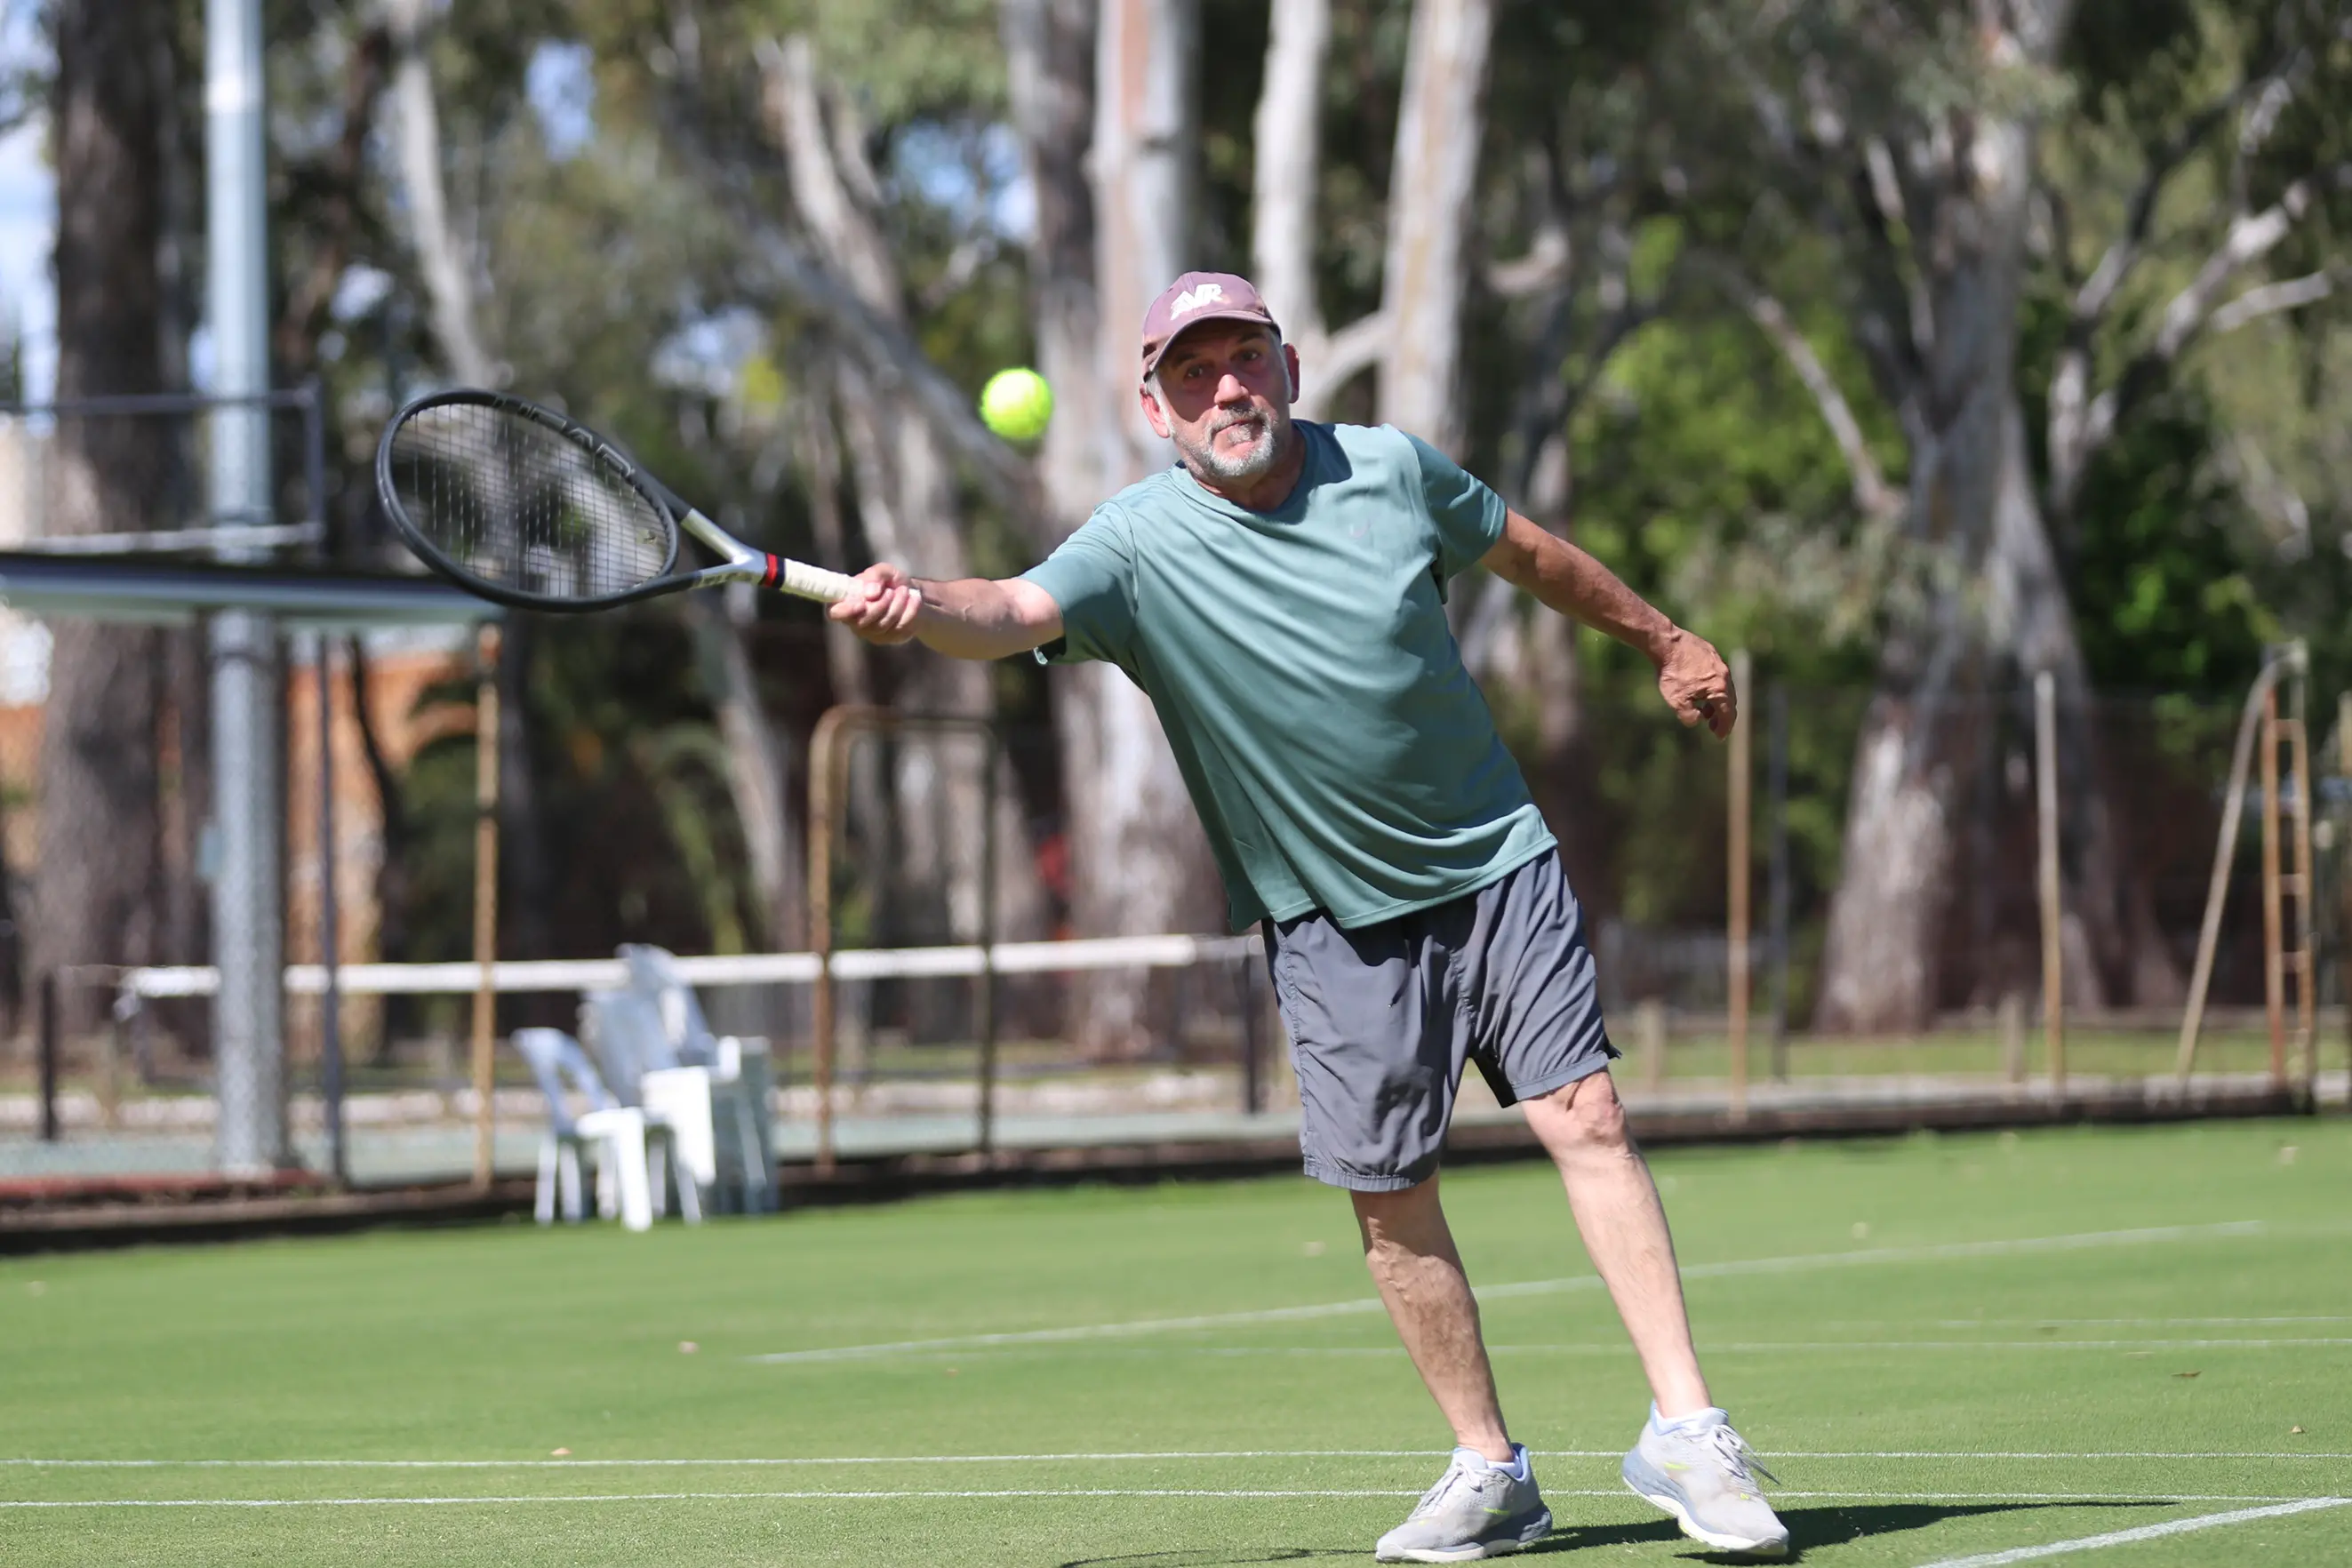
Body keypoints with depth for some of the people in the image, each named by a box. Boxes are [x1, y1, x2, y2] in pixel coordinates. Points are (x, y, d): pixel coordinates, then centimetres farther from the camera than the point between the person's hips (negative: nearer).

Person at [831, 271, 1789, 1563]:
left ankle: (1686, 1432, -6)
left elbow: (1531, 553, 14)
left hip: (1496, 863, 1)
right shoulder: (1137, 545, -13)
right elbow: (1015, 611, -32)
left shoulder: (1391, 471, -4)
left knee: (1586, 1120, -9)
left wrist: (1665, 640, 26)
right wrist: (916, 608, -54)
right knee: (1390, 1199, 0)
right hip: (1334, 914, -1)